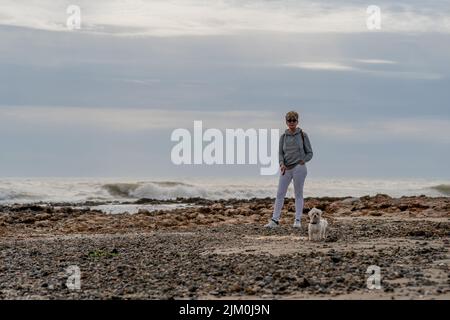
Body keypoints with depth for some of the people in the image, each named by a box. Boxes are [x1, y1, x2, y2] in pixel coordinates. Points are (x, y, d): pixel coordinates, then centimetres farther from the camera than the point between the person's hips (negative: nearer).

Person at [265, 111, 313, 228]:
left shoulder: (302, 135, 1)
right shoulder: (283, 136, 9)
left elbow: (309, 153, 5)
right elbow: (280, 153, 9)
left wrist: (302, 161, -12)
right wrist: (282, 164, -10)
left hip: (299, 168, -3)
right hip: (286, 169, 3)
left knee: (298, 194, 2)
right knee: (280, 194, 0)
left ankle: (298, 220, 6)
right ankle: (275, 220, 2)